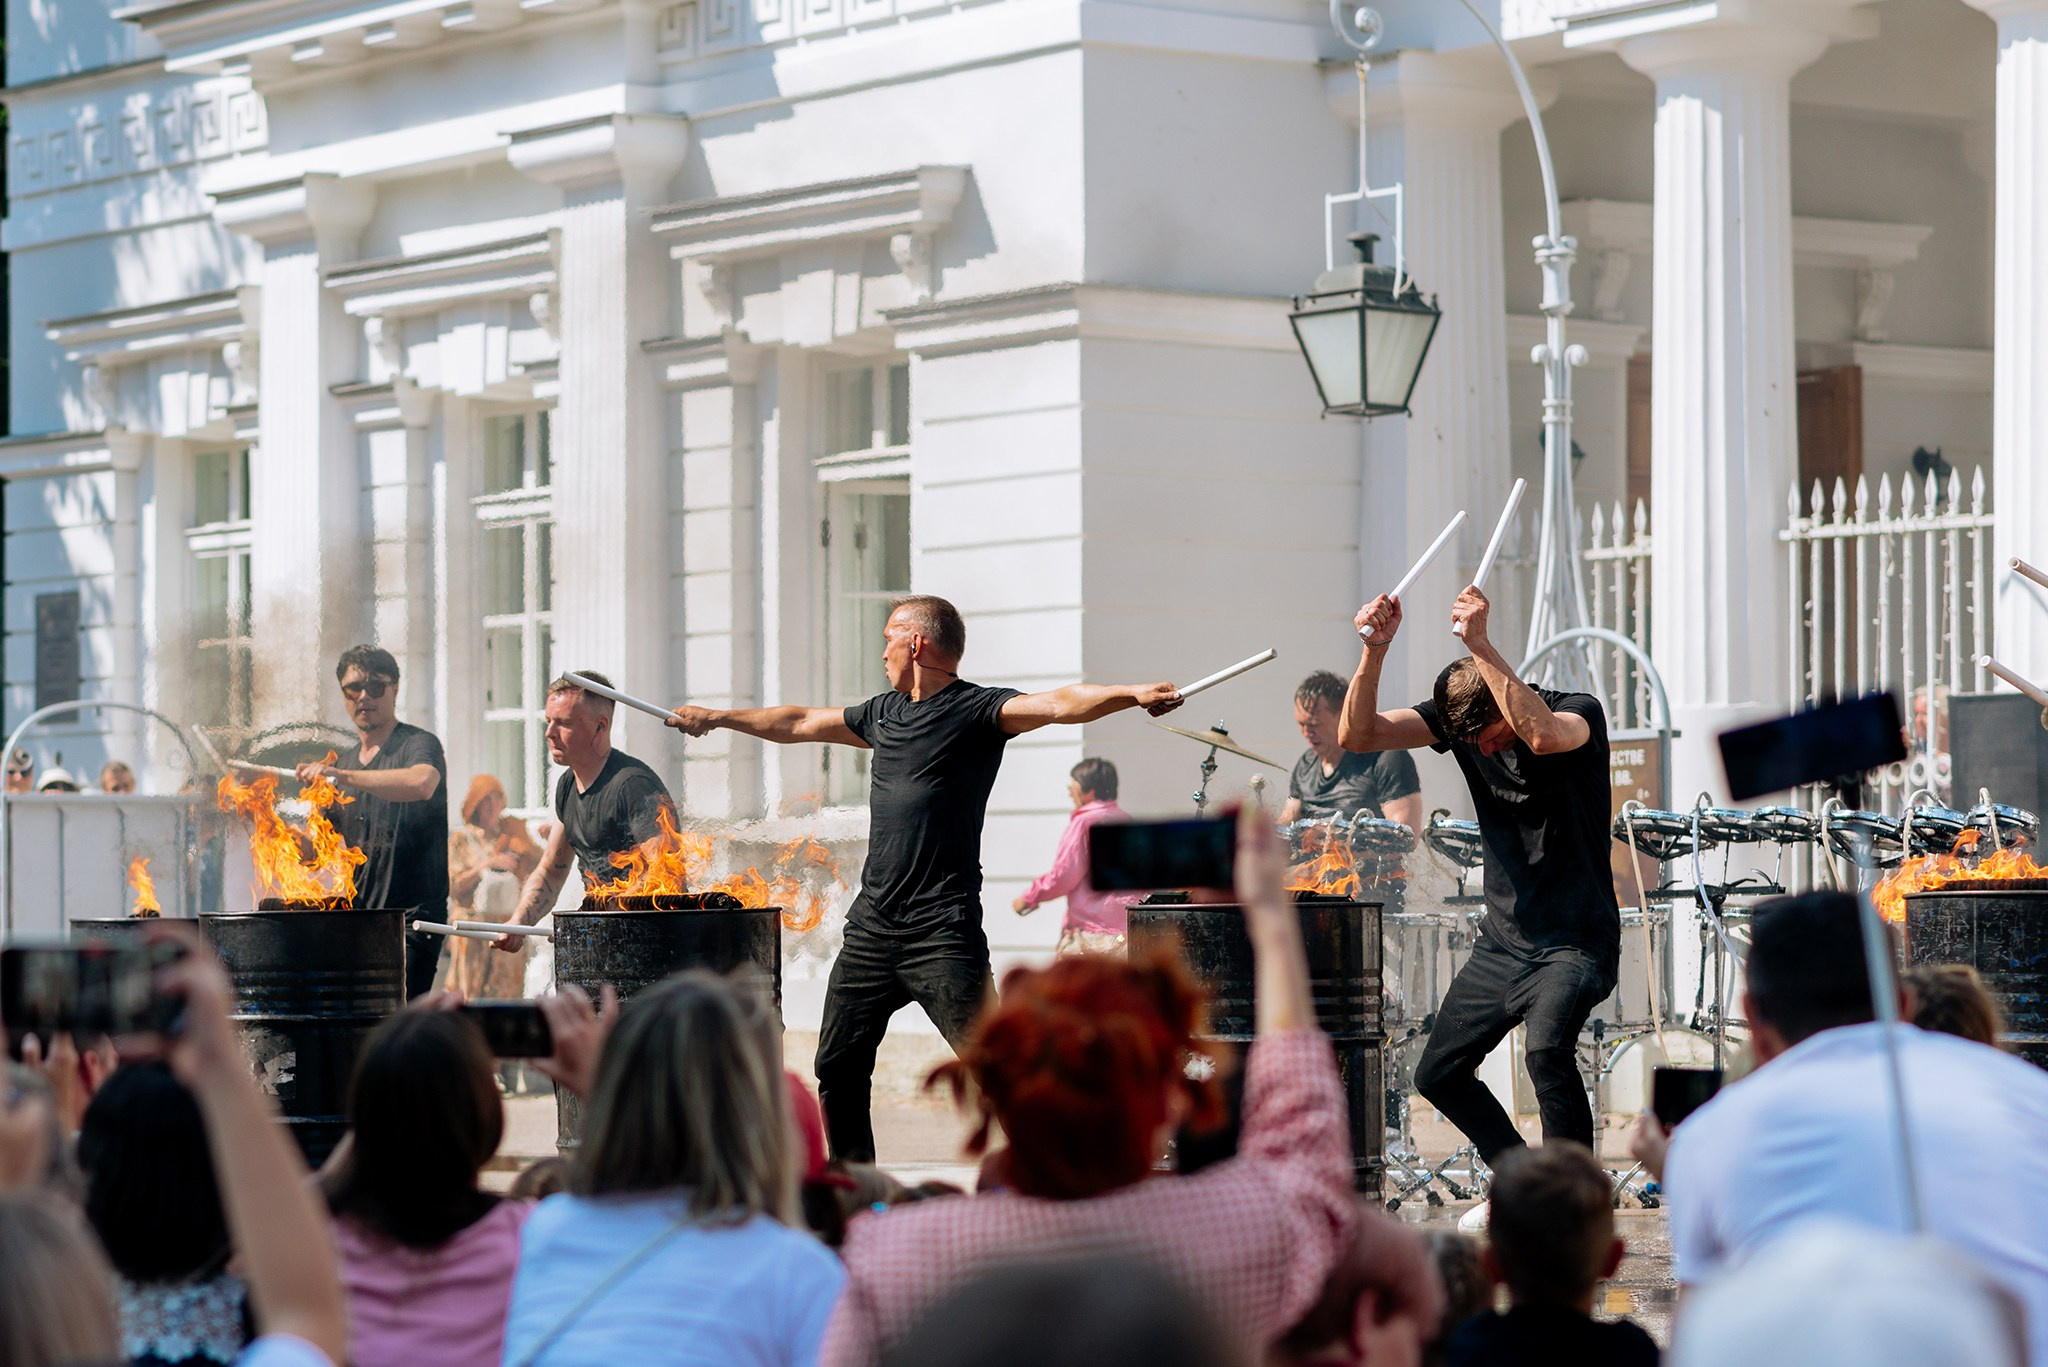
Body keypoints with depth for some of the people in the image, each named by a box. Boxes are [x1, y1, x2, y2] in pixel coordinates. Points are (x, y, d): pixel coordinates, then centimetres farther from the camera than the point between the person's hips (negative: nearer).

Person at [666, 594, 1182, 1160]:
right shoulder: (884, 712, 17)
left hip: (942, 934, -8)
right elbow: (800, 723, 32)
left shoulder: (974, 710, -6)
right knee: (837, 1068, 12)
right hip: (872, 924, 8)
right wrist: (718, 718, 41)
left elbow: (1058, 704, -21)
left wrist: (1133, 694, -38)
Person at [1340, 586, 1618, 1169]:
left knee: (1546, 1050, -31)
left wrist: (1480, 646, -42)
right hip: (1502, 941, 7)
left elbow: (1542, 734, -41)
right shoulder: (1455, 716, -1)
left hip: (1575, 942, -7)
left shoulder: (1579, 712, -16)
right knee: (1437, 1075, 12)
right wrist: (1374, 649, -25)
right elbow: (1356, 735, -10)